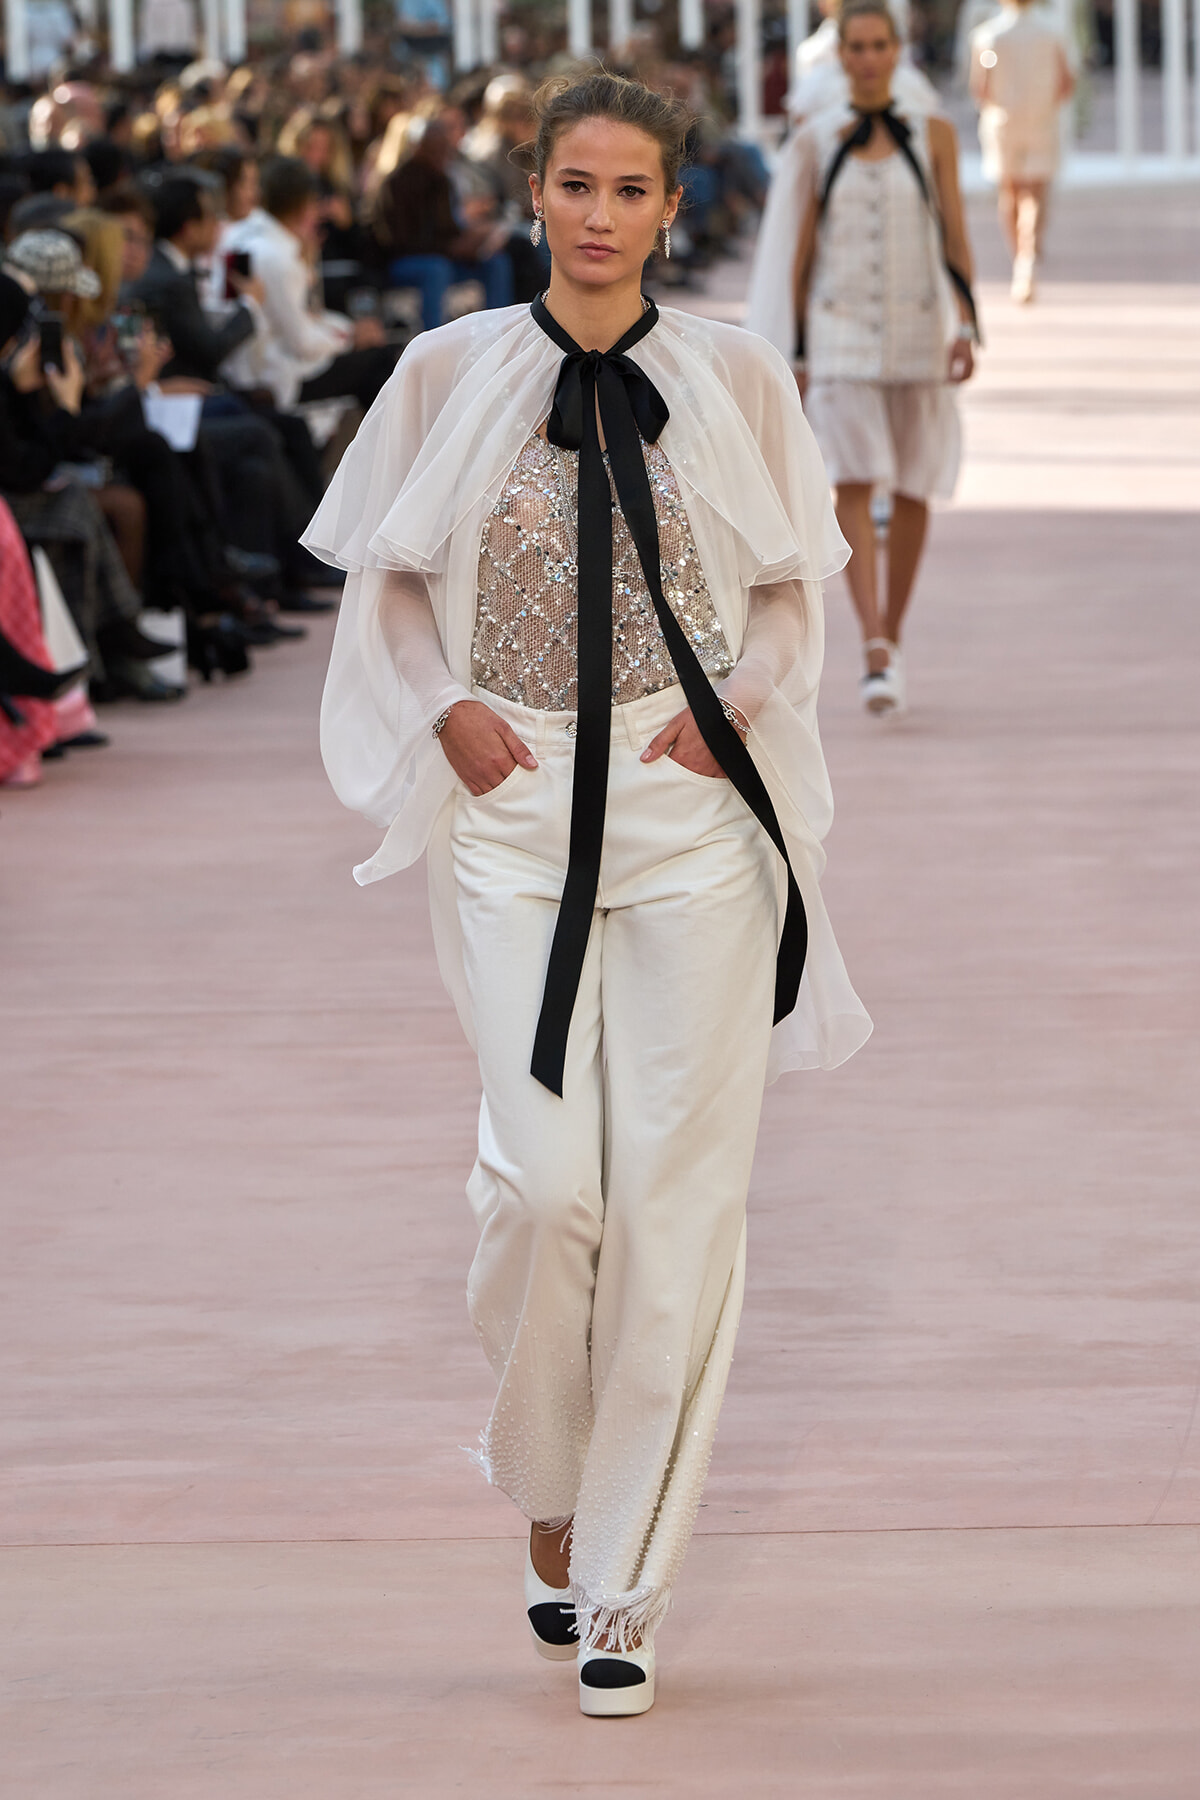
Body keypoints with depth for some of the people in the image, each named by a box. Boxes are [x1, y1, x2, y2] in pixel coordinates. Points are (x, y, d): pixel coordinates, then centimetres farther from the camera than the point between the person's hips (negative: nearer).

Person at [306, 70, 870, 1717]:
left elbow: (795, 583, 12)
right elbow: (384, 579, 11)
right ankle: (548, 1495, 18)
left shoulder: (737, 381, 3)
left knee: (677, 1193, -2)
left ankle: (625, 1582, 8)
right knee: (546, 1177, -10)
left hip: (694, 809, 0)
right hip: (515, 811, 0)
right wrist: (446, 712, -5)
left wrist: (747, 700, -6)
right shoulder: (452, 375, 3)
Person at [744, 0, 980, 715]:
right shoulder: (815, 144, 4)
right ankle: (877, 655, -23)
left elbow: (956, 234, 1)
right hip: (840, 336, -1)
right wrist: (795, 355, 4)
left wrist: (965, 324, -11)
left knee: (913, 492, 7)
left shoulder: (933, 135, 4)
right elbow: (798, 250, 6)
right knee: (853, 487, -14)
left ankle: (891, 642, 24)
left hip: (918, 332, 1)